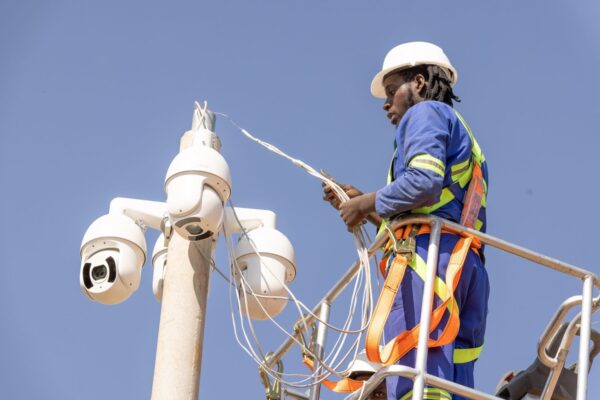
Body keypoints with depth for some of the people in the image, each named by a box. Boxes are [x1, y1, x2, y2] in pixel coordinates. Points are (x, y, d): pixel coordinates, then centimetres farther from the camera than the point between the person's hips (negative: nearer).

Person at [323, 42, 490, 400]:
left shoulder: (427, 112, 8)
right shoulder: (463, 136, 35)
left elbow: (424, 181, -13)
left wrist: (368, 203, 0)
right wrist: (366, 207, 27)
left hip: (427, 254, -9)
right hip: (467, 264, 9)